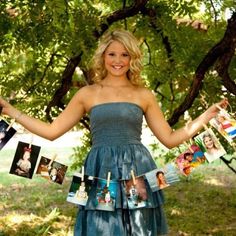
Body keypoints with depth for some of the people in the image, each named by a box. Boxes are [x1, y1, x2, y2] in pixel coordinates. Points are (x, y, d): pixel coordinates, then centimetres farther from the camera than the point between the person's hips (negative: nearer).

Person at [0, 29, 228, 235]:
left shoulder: (143, 95, 9)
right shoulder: (87, 94, 9)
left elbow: (170, 138, 12)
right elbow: (51, 131, 9)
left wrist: (207, 115, 7)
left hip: (137, 173, 1)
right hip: (101, 174, 0)